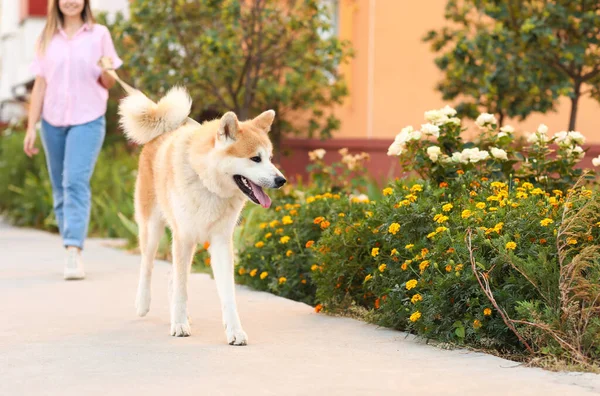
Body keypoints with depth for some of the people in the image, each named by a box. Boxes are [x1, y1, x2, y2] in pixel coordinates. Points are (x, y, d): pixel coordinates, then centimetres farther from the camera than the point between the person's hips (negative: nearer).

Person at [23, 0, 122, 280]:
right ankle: (71, 253, 16)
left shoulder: (99, 34, 3)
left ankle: (74, 251, -24)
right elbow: (40, 86, 10)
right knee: (60, 187, 7)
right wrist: (31, 128, 6)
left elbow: (109, 84, 7)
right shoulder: (47, 39, 9)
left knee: (76, 183, -17)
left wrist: (107, 71, -16)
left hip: (87, 120, -3)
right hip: (53, 122, 3)